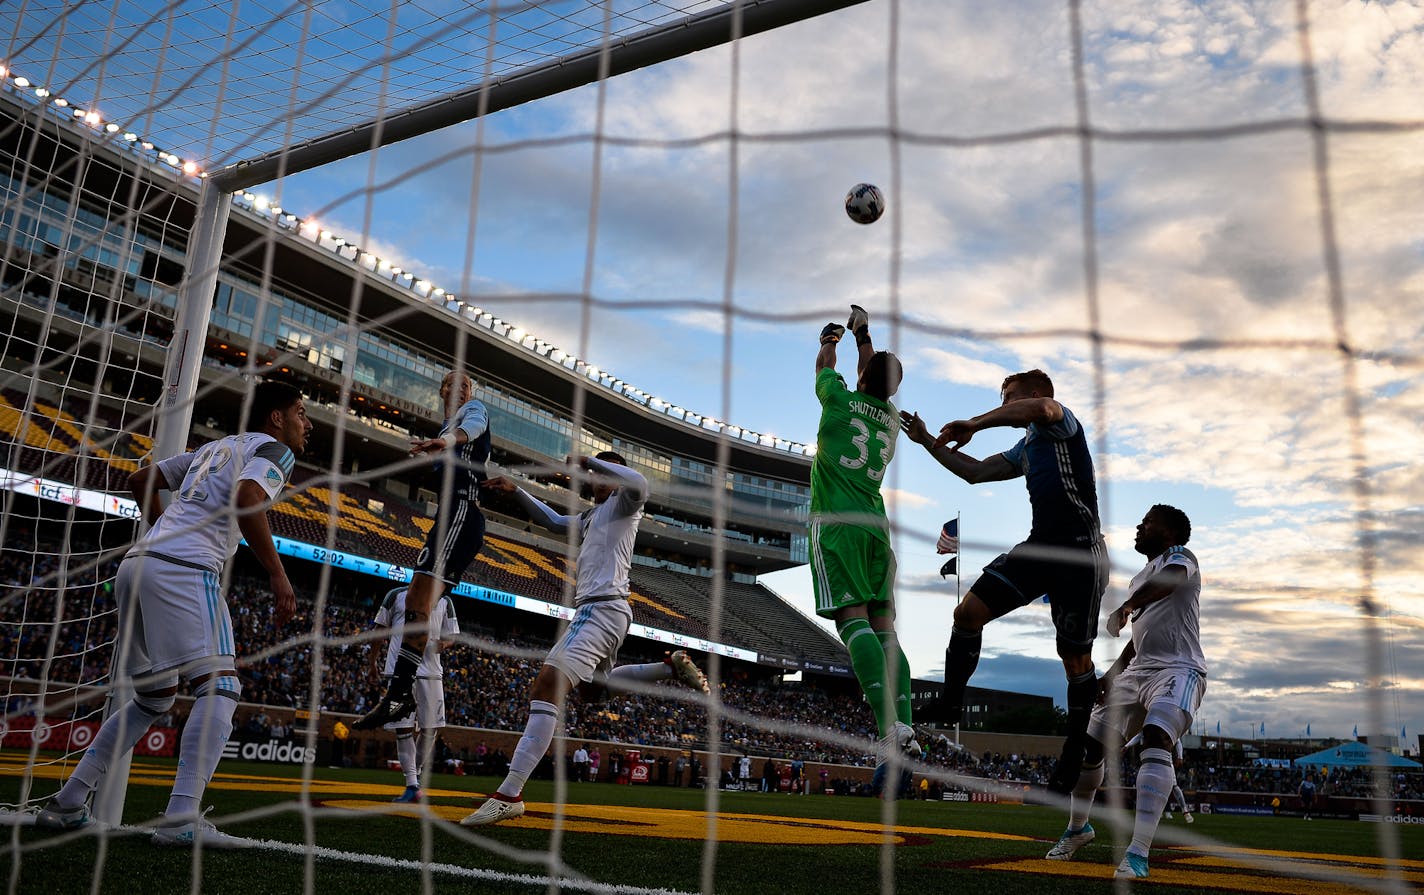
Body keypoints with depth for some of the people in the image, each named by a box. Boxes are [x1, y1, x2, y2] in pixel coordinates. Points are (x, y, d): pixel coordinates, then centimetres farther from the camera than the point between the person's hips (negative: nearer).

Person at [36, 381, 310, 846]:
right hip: (185, 570, -9)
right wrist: (278, 575, -15)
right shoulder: (274, 449, 4)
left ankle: (66, 804, 20)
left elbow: (141, 480, 33)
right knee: (220, 687, -13)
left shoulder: (213, 447, 29)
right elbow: (245, 499, -17)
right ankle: (181, 820, -24)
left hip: (137, 563, 9)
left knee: (154, 696, 20)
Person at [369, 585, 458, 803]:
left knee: (432, 727, 0)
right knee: (403, 727, -5)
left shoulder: (444, 601, 12)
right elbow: (381, 628, 10)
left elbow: (451, 635, 16)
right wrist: (373, 660, 4)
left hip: (430, 671, 2)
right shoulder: (396, 595, 7)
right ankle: (412, 785, -2)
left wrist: (443, 642, -8)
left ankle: (417, 773, 22)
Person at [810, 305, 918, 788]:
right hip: (876, 525, 5)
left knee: (853, 620, -14)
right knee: (884, 626, 5)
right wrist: (862, 334, 50)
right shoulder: (892, 417, 15)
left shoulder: (841, 399, 2)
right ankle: (904, 727, -6)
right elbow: (876, 377, 35)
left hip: (836, 521, -5)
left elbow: (824, 365, 23)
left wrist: (830, 339, 45)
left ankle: (889, 730, -26)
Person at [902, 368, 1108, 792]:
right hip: (1040, 545, 8)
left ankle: (1074, 754, 14)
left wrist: (974, 424, -20)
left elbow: (1043, 407, -28)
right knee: (968, 612, -3)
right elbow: (976, 472, 28)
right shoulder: (1026, 447, 24)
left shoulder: (1062, 422, -3)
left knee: (1076, 658, 1)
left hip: (1080, 551, -8)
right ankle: (950, 703, 11)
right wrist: (927, 442, 24)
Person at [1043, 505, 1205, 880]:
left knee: (1155, 740, -32)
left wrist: (1126, 606, -45)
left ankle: (1138, 853, -36)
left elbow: (1168, 580, -28)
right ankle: (1078, 827, 32)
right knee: (1090, 746, 9)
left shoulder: (1179, 556, -3)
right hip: (1138, 671, 9)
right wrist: (1112, 674, 19)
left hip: (1178, 670, -9)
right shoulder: (1140, 581, 22)